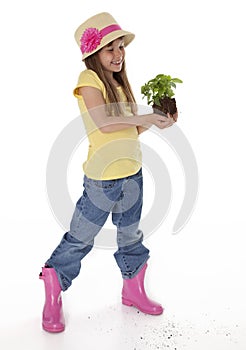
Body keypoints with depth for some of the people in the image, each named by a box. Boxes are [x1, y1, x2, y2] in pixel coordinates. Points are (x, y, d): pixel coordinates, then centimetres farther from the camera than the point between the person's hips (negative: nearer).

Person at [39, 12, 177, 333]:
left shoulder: (119, 82, 12)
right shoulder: (89, 79, -10)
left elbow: (131, 131, 11)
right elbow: (104, 124, -25)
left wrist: (155, 120, -4)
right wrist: (142, 118, -19)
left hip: (132, 173, 8)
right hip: (102, 177, -7)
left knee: (131, 236, 19)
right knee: (80, 239, 3)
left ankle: (133, 291, 38)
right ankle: (53, 299, 23)